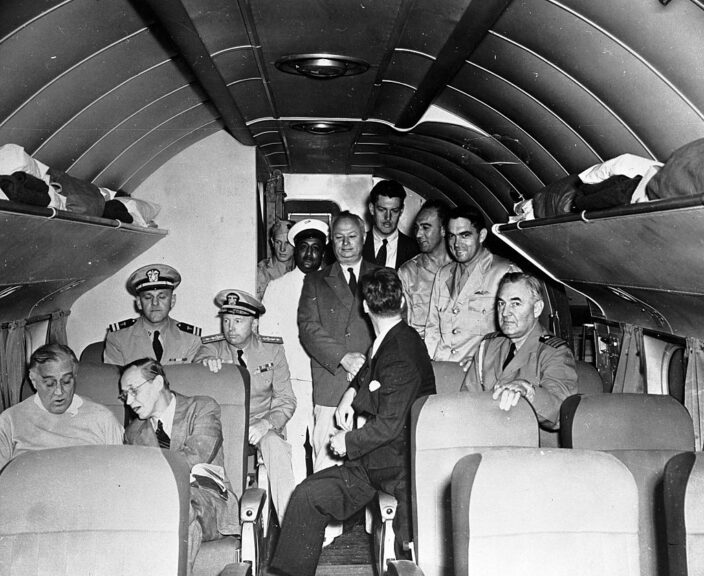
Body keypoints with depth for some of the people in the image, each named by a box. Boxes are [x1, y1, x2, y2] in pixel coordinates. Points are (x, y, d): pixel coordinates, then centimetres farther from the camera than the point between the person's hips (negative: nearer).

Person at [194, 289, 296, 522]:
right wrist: (204, 364, -35)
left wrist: (264, 425, -18)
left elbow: (286, 400, 2)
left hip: (261, 424, 0)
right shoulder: (212, 350, 7)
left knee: (275, 445, -33)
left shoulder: (273, 351, 6)